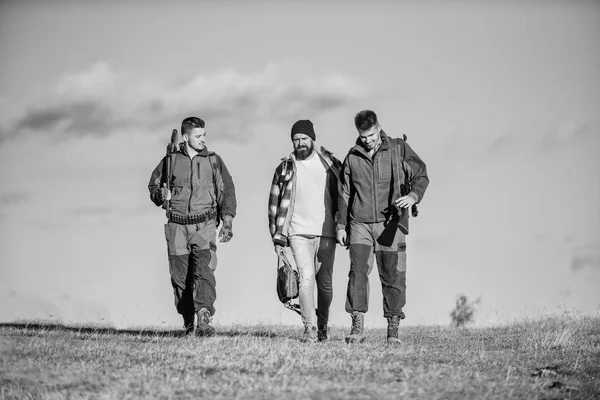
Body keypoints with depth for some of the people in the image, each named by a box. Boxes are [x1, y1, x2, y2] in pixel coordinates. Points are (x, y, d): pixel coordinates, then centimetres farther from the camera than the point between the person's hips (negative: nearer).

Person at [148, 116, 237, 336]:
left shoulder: (213, 161, 6)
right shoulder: (171, 161, 6)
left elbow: (226, 191, 5)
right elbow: (153, 186, 17)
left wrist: (228, 221, -5)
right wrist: (161, 195, -6)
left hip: (204, 226, -1)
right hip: (177, 227, 1)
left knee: (204, 272, -18)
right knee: (181, 277, 3)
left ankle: (204, 320, -29)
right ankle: (188, 323, 16)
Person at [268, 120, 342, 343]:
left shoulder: (329, 163, 7)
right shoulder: (285, 169, 7)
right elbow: (275, 204, 9)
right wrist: (277, 237, 4)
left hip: (326, 232, 1)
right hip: (298, 233, -1)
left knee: (324, 283, 6)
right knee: (306, 277, -18)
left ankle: (322, 327, 23)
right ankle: (310, 329, -23)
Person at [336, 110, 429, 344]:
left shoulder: (399, 149, 2)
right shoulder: (352, 157, 8)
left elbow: (421, 175, 4)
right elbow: (345, 194, 15)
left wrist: (413, 196, -16)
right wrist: (340, 225, 13)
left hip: (390, 223, -1)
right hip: (360, 224, 1)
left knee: (392, 277, 1)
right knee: (358, 272, -12)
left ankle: (393, 329, 8)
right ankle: (357, 327, -12)